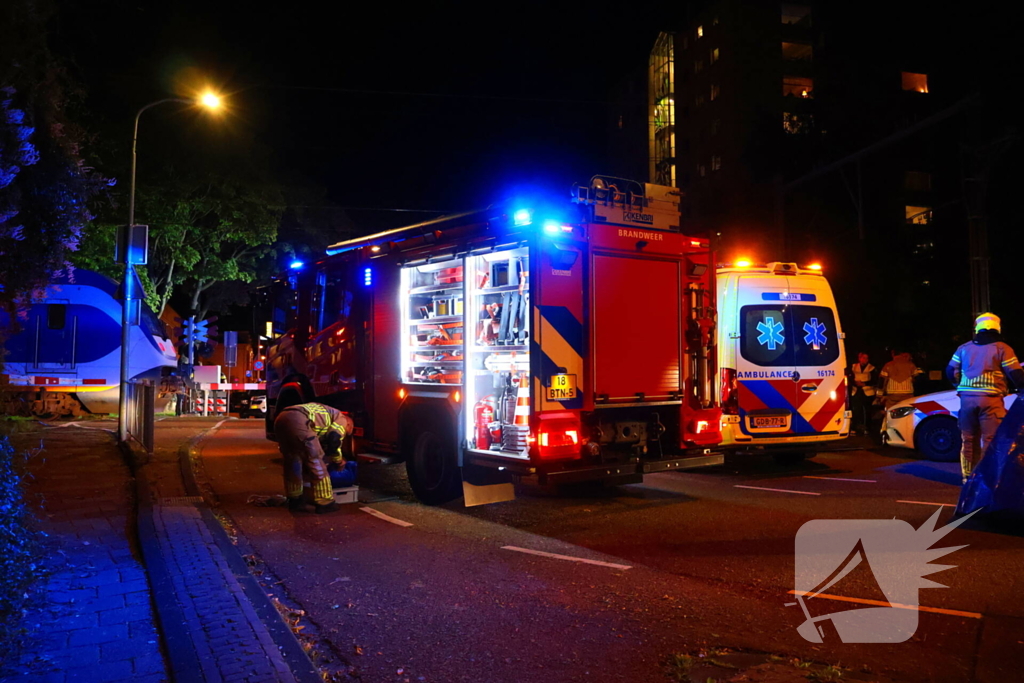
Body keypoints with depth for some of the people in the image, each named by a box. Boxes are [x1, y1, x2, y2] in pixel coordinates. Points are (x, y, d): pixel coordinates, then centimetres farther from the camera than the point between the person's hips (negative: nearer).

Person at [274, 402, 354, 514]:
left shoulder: (323, 412, 40)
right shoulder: (341, 418, 18)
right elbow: (334, 440, 5)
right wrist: (338, 460, 22)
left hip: (280, 419, 9)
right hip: (298, 422, -8)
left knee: (292, 461, 23)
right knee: (316, 461, 2)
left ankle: (294, 500, 32)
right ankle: (325, 503, 8)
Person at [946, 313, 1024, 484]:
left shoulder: (964, 348, 12)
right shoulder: (1002, 348, -1)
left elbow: (950, 372, 15)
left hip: (967, 398, 4)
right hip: (990, 399, -4)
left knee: (969, 440, 12)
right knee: (990, 440, -2)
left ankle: (968, 477, 18)